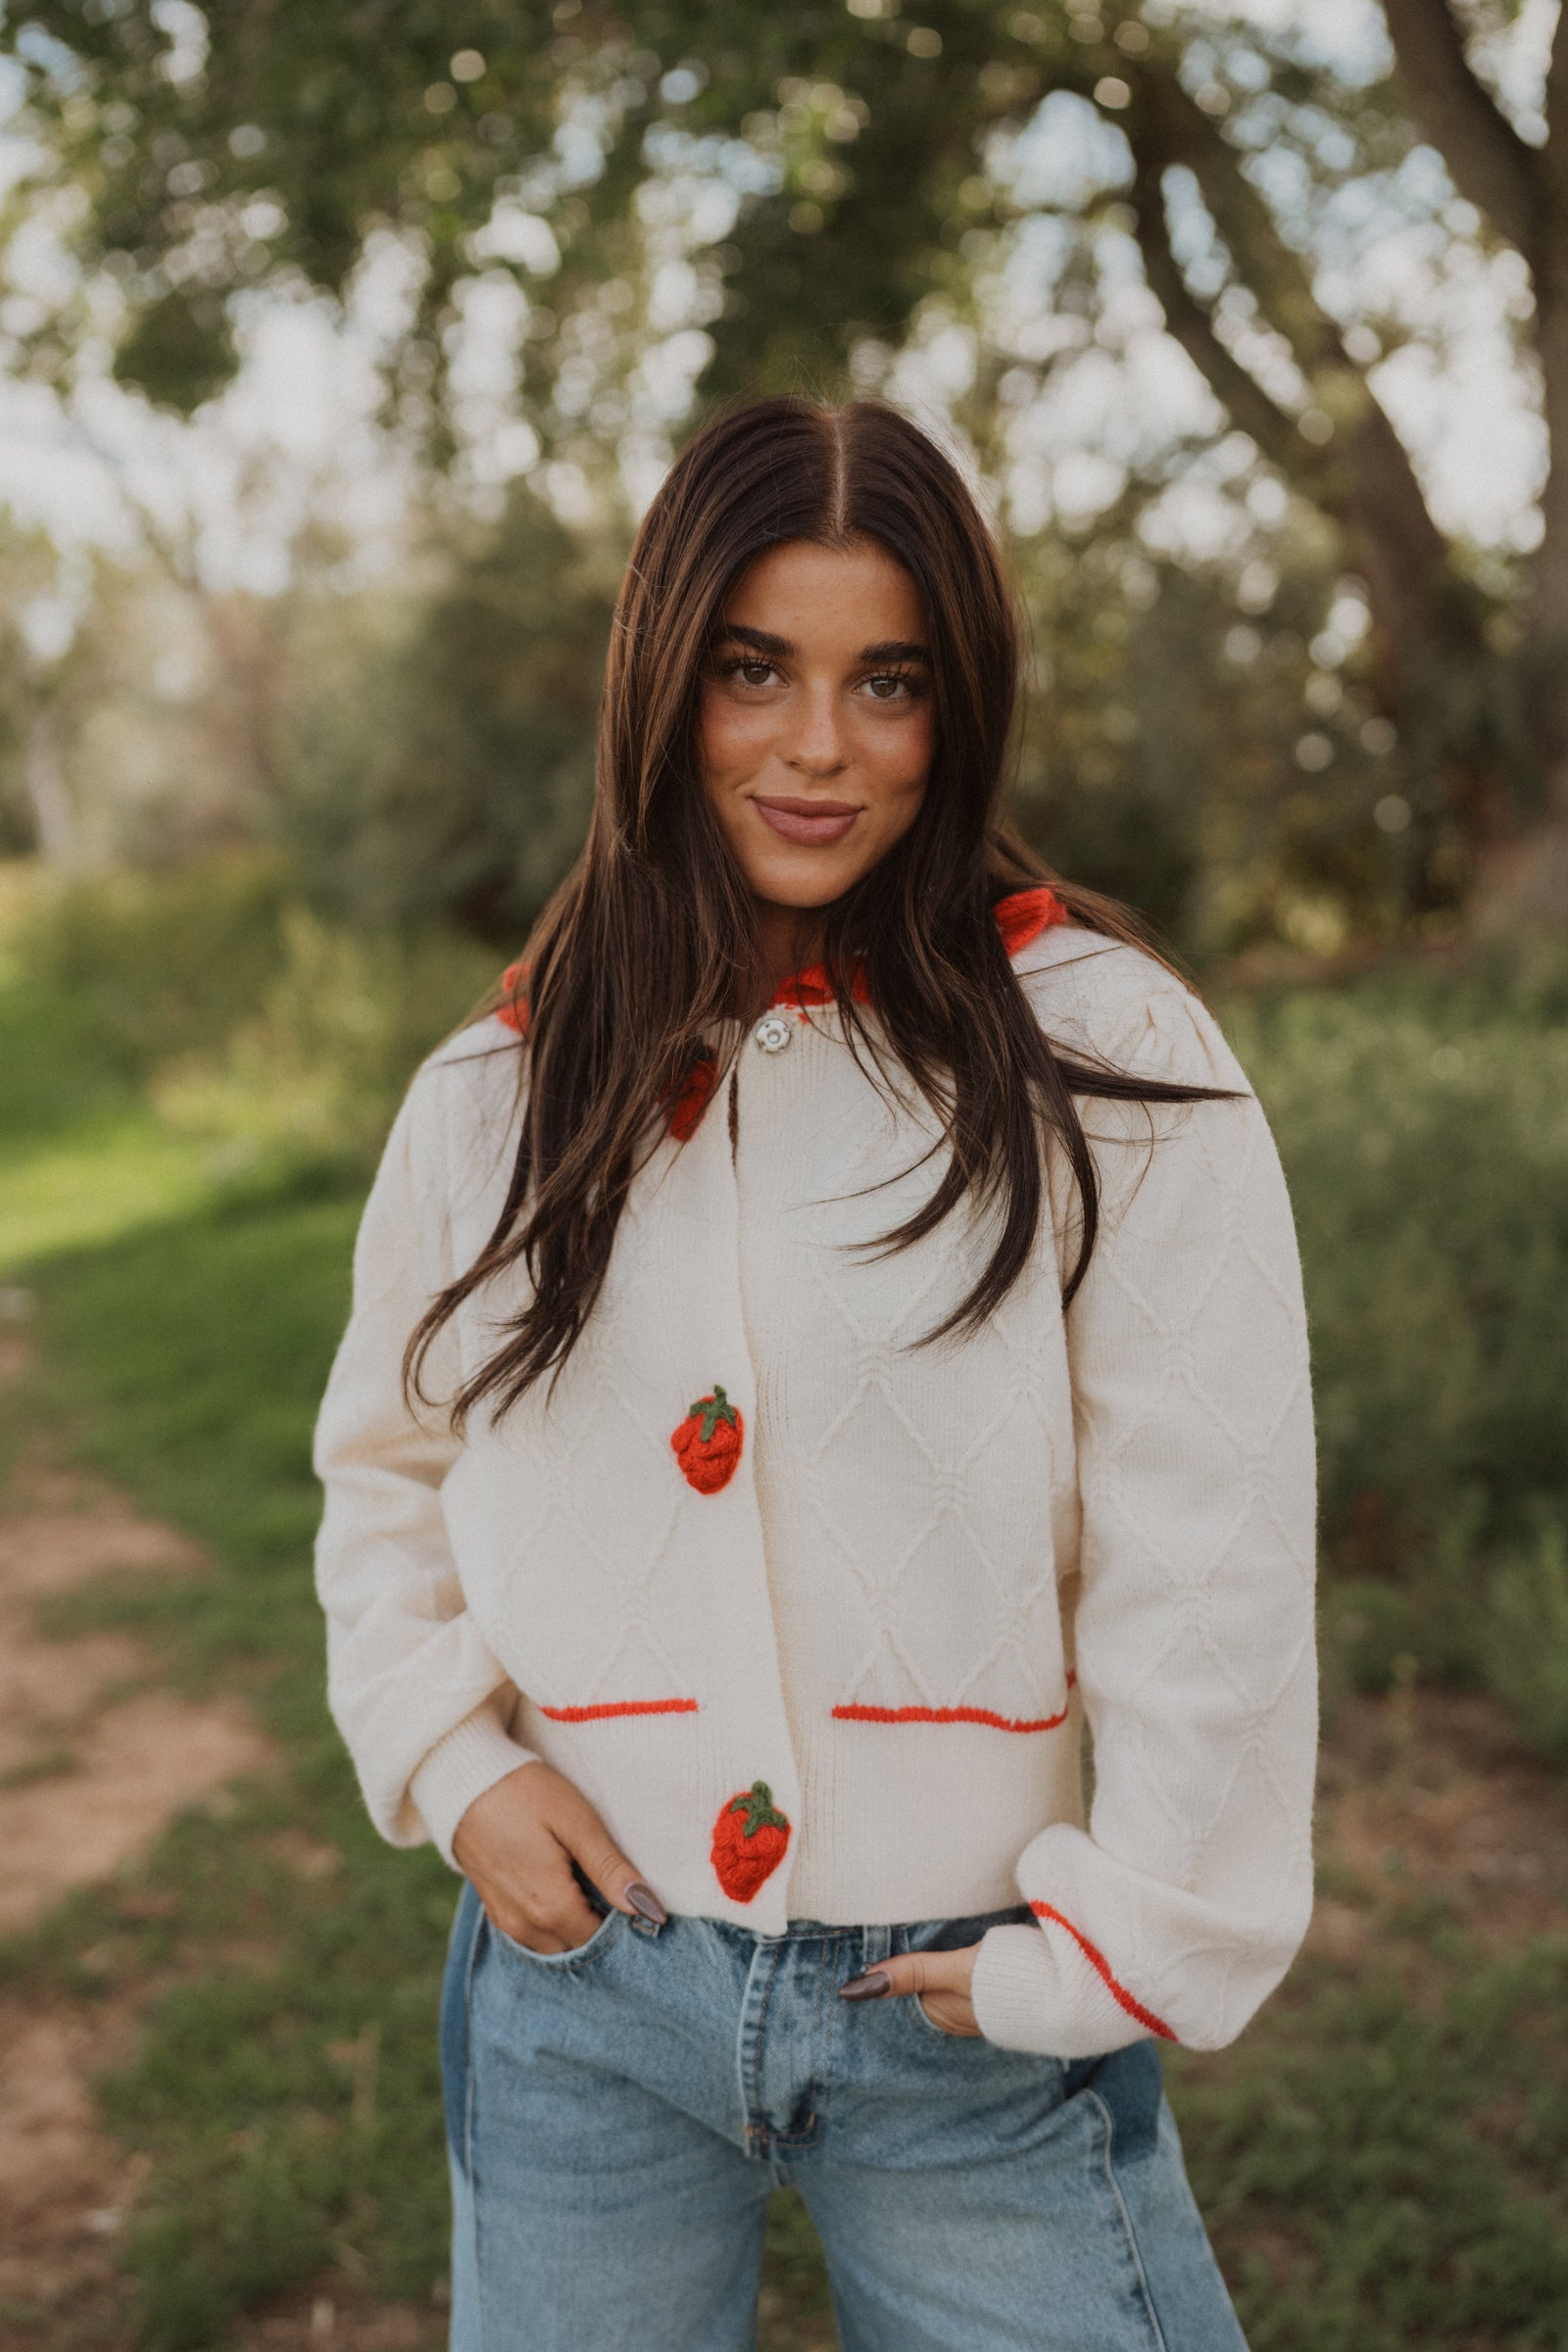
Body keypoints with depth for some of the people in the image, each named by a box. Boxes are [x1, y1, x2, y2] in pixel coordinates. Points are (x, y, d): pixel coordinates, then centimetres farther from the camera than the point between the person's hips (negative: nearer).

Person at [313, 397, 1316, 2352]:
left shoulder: (1104, 1058, -9)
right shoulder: (495, 1098, 3)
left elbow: (1213, 1558, -10)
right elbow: (386, 1471, 14)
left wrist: (1105, 1946, -9)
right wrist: (452, 1758, 0)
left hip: (975, 2010, -2)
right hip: (582, 1993, 3)